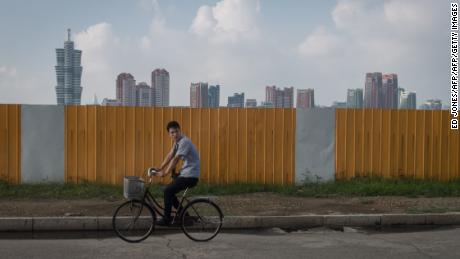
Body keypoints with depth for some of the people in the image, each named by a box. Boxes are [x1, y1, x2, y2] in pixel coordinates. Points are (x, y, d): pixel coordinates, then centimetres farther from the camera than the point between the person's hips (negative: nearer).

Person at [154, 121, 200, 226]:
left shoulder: (184, 142, -20)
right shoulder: (177, 142, 10)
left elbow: (175, 159, -22)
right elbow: (169, 156, 12)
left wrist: (165, 173, -20)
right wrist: (159, 169, 6)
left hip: (190, 176, -9)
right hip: (184, 173, 9)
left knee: (168, 190, -13)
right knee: (169, 191, 12)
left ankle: (166, 219, -3)